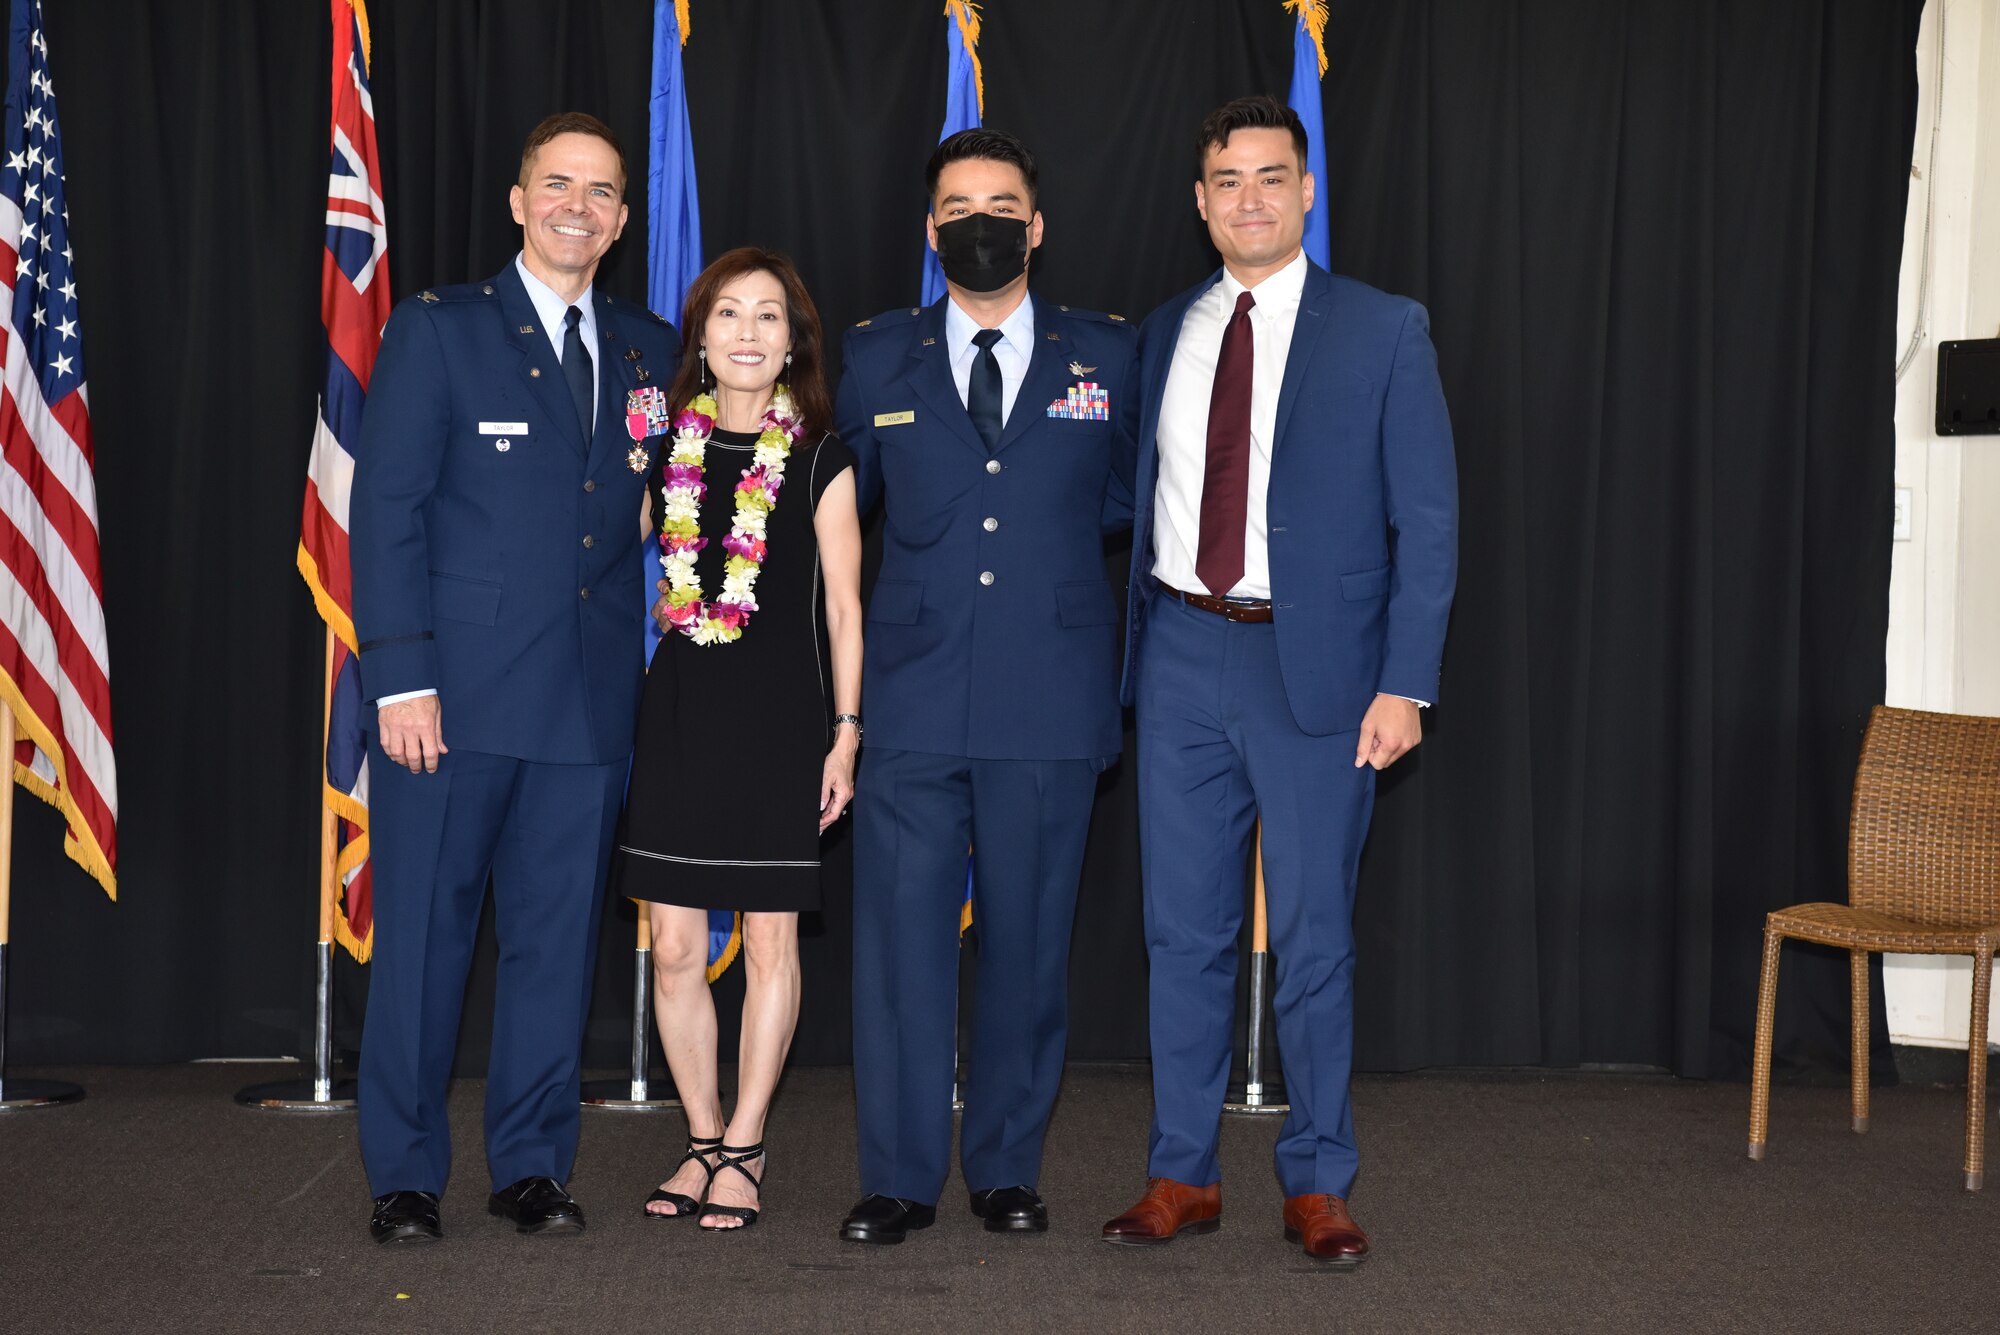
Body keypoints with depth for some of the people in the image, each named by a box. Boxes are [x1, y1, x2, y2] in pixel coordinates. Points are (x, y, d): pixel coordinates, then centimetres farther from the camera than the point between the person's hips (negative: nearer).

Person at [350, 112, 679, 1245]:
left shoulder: (651, 351, 13)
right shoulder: (438, 331, 2)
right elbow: (387, 513, -4)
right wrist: (401, 679, -11)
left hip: (593, 700, 3)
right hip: (456, 689, -3)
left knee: (560, 936, 8)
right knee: (425, 930, 3)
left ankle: (534, 1163, 19)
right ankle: (406, 1173, 14)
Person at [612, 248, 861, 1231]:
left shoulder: (819, 461, 1)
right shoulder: (662, 449, 7)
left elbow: (843, 606, 2)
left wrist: (846, 732, -3)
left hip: (779, 719, -2)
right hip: (678, 712, 3)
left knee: (771, 941, 2)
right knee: (676, 949, 3)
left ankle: (743, 1149, 14)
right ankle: (703, 1142, 17)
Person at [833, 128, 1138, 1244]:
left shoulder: (1107, 354, 7)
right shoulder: (879, 357, 10)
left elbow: (1127, 501, 18)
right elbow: (843, 498, 20)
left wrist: (1043, 532, 10)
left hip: (1050, 701, 0)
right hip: (915, 694, 0)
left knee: (1028, 941, 6)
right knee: (901, 935, 0)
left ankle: (1009, 1171, 19)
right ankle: (901, 1178, 10)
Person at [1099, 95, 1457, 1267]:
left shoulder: (1385, 333, -1)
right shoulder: (1165, 335, 11)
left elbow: (1427, 521, -4)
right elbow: (1144, 501, 13)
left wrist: (1404, 685, -10)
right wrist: (1130, 649, 3)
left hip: (1315, 667, -3)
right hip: (1182, 654, 4)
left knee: (1315, 937, 3)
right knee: (1185, 930, 9)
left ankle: (1318, 1184, 16)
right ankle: (1184, 1175, 20)